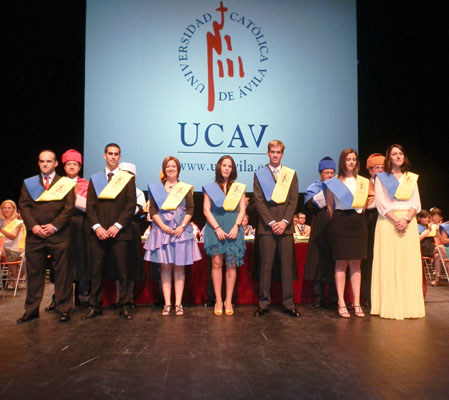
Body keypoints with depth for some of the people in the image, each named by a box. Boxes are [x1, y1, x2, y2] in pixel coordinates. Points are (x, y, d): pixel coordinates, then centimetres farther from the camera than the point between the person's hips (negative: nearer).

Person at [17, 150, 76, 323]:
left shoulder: (65, 183, 7)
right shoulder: (28, 183, 14)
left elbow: (69, 207, -1)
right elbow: (23, 206, 6)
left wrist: (54, 226, -12)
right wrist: (33, 226, -8)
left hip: (59, 235, -2)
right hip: (34, 235, 2)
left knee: (62, 273, 1)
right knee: (33, 273, 8)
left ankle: (63, 309, 10)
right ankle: (31, 310, 19)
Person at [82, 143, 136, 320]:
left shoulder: (128, 178, 8)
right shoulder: (95, 179, 15)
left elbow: (131, 205, -1)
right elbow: (90, 206, 8)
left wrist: (117, 226, -10)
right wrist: (96, 227, -7)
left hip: (120, 232, -2)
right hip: (98, 232, 2)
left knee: (123, 271, 0)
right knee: (96, 270, 3)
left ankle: (124, 306, 9)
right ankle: (94, 306, 13)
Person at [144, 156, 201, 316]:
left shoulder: (185, 188, 9)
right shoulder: (156, 188, 9)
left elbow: (190, 209, 3)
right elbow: (152, 210, 3)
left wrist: (182, 226, -10)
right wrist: (163, 226, -10)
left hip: (181, 230, 0)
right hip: (162, 230, 0)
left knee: (179, 267, 2)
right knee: (165, 267, 1)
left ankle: (178, 303, 7)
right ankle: (167, 304, 6)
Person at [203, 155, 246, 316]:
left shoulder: (239, 188, 13)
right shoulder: (210, 188, 9)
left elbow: (242, 210, 7)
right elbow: (206, 210, 2)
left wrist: (236, 227, -8)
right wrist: (217, 228, -9)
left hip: (233, 228, 1)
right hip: (215, 228, -1)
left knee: (231, 264, -2)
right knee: (217, 263, -5)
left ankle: (228, 301, 5)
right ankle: (218, 301, 2)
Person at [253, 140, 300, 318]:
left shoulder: (291, 174, 12)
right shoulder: (259, 175, 8)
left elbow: (293, 200, 5)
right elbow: (258, 201, 1)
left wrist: (284, 221, -7)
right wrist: (271, 222, -9)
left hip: (285, 226, 1)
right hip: (266, 226, -1)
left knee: (287, 266, 3)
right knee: (265, 266, 0)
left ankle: (289, 303, 11)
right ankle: (264, 303, 9)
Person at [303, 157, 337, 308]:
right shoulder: (314, 187, 9)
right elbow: (309, 205, -8)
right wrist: (325, 192, -9)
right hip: (320, 231, -2)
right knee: (320, 260, 0)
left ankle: (334, 296, 10)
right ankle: (318, 295, 8)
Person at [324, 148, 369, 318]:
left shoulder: (363, 181, 13)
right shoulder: (333, 182, 3)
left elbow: (365, 204, 19)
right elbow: (330, 206, 4)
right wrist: (337, 223, 3)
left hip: (358, 222, 3)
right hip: (340, 223, -3)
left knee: (356, 263, 5)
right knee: (341, 263, -2)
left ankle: (357, 303, 9)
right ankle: (341, 303, 3)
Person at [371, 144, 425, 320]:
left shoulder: (411, 178, 16)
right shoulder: (381, 177, 7)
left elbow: (416, 203, 8)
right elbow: (381, 203, -3)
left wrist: (406, 219, -10)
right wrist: (396, 220, -15)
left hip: (409, 223, 3)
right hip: (387, 222, -3)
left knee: (409, 264, 0)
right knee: (388, 264, -5)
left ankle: (409, 306, 5)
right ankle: (390, 306, -2)